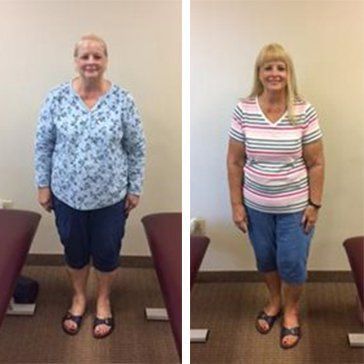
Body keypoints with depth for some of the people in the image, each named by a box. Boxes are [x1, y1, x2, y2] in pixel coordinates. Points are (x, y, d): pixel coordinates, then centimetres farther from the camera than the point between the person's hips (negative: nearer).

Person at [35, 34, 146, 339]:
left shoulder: (123, 100, -10)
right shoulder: (57, 98, -8)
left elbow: (136, 149, -4)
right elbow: (43, 145, 0)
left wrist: (135, 189, -2)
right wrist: (43, 185, 0)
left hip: (110, 196, -1)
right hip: (67, 194, 1)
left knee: (107, 251, 14)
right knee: (74, 249, 18)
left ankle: (103, 301, 39)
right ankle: (79, 297, 43)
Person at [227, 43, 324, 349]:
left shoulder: (304, 112, -13)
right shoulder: (243, 110, -10)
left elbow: (315, 163, -7)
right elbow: (235, 161, -4)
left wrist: (314, 204, -8)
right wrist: (236, 204, -4)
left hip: (294, 206, -2)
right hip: (257, 205, 2)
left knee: (292, 262, 8)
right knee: (265, 257, 19)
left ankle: (291, 311, 35)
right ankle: (274, 301, 46)